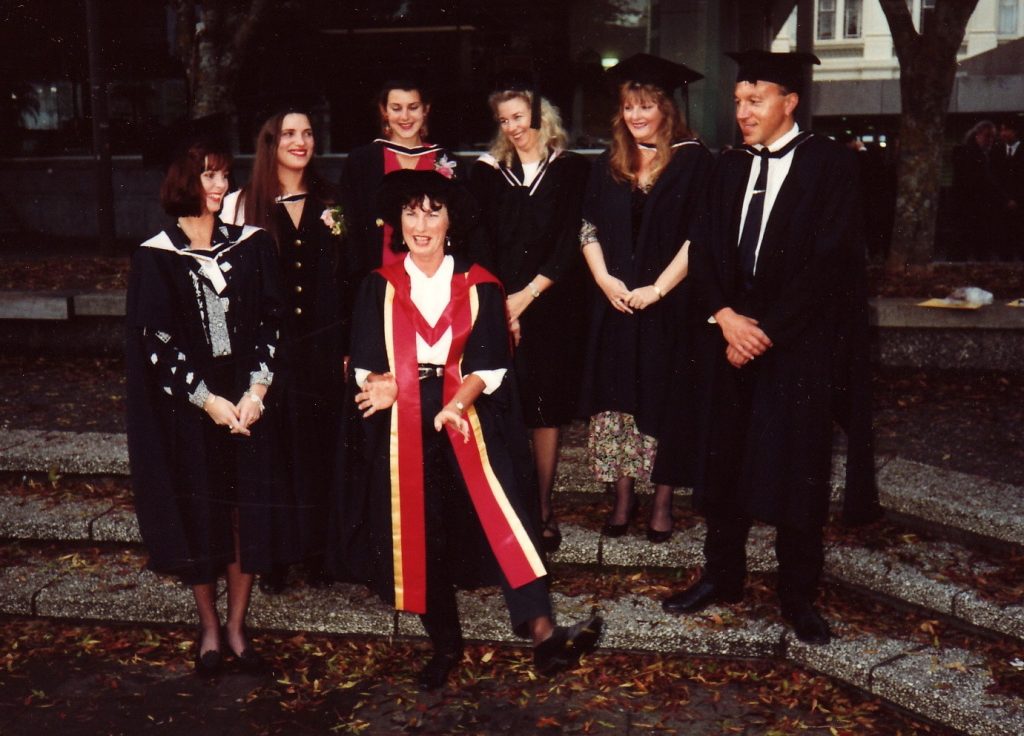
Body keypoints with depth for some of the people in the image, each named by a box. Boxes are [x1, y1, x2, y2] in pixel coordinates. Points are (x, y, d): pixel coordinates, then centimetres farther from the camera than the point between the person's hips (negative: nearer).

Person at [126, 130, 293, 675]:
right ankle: (209, 626, 23)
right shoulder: (155, 257, -1)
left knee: (247, 513, 4)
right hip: (188, 407, -1)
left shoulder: (250, 245, 5)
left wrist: (256, 390, -10)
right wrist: (208, 399, -12)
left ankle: (237, 626, 19)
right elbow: (157, 341, -5)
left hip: (247, 401, 2)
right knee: (197, 516, 6)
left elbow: (270, 320, 2)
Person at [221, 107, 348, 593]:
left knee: (320, 446, 6)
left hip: (322, 345, 2)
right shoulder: (241, 204, 2)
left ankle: (318, 552, 19)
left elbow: (345, 279, 10)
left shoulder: (330, 205, 10)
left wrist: (348, 347, 5)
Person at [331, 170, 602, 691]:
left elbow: (489, 367, -2)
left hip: (468, 419, -1)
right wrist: (392, 389, -18)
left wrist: (456, 403, -20)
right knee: (419, 535, 4)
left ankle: (541, 634, -22)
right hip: (401, 430, 1)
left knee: (502, 511, -18)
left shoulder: (478, 286, 4)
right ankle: (445, 646, 22)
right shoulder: (379, 287, 6)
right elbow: (366, 370, 3)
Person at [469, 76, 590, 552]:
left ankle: (543, 508, 11)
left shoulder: (571, 169, 5)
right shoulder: (487, 172, 10)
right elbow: (479, 246, 4)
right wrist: (499, 304, -9)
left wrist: (528, 294, -10)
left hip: (552, 305, -1)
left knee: (546, 406, 1)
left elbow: (571, 241, -2)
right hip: (499, 305, 1)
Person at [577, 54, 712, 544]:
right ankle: (623, 498, 17)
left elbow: (699, 237, -9)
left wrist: (657, 289, -14)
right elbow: (589, 229, 10)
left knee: (664, 400, 2)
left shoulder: (692, 161, -3)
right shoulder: (609, 165, 10)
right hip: (614, 303, 4)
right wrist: (604, 278, -6)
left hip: (669, 305, -4)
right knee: (616, 400, 6)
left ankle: (663, 502, 14)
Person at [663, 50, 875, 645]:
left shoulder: (830, 165, -5)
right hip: (730, 335, 5)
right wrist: (725, 317, -9)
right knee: (725, 460, 11)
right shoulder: (729, 169, 11)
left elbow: (824, 262, -12)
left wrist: (767, 330, -15)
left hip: (798, 344, -4)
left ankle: (799, 595, 19)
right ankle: (722, 576, 27)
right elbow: (706, 251, 7)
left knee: (797, 472, 4)